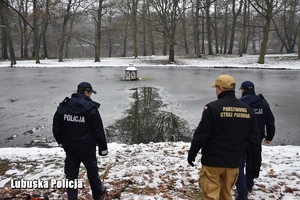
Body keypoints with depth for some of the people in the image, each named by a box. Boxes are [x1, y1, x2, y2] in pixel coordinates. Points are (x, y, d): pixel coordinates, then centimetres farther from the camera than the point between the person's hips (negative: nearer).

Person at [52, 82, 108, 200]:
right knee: (92, 171, 17)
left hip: (70, 148, 3)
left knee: (71, 174, 12)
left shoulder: (63, 106, -2)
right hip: (87, 148, -3)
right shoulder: (91, 108, -16)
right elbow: (99, 131, -13)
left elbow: (56, 128, 5)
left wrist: (61, 142, 20)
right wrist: (103, 148, -3)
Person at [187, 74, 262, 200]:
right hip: (233, 162, 5)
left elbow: (201, 135, -13)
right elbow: (255, 140, 6)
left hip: (212, 162, -5)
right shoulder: (248, 110, 3)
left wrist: (192, 154, 0)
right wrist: (256, 164, 13)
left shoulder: (212, 107, -13)